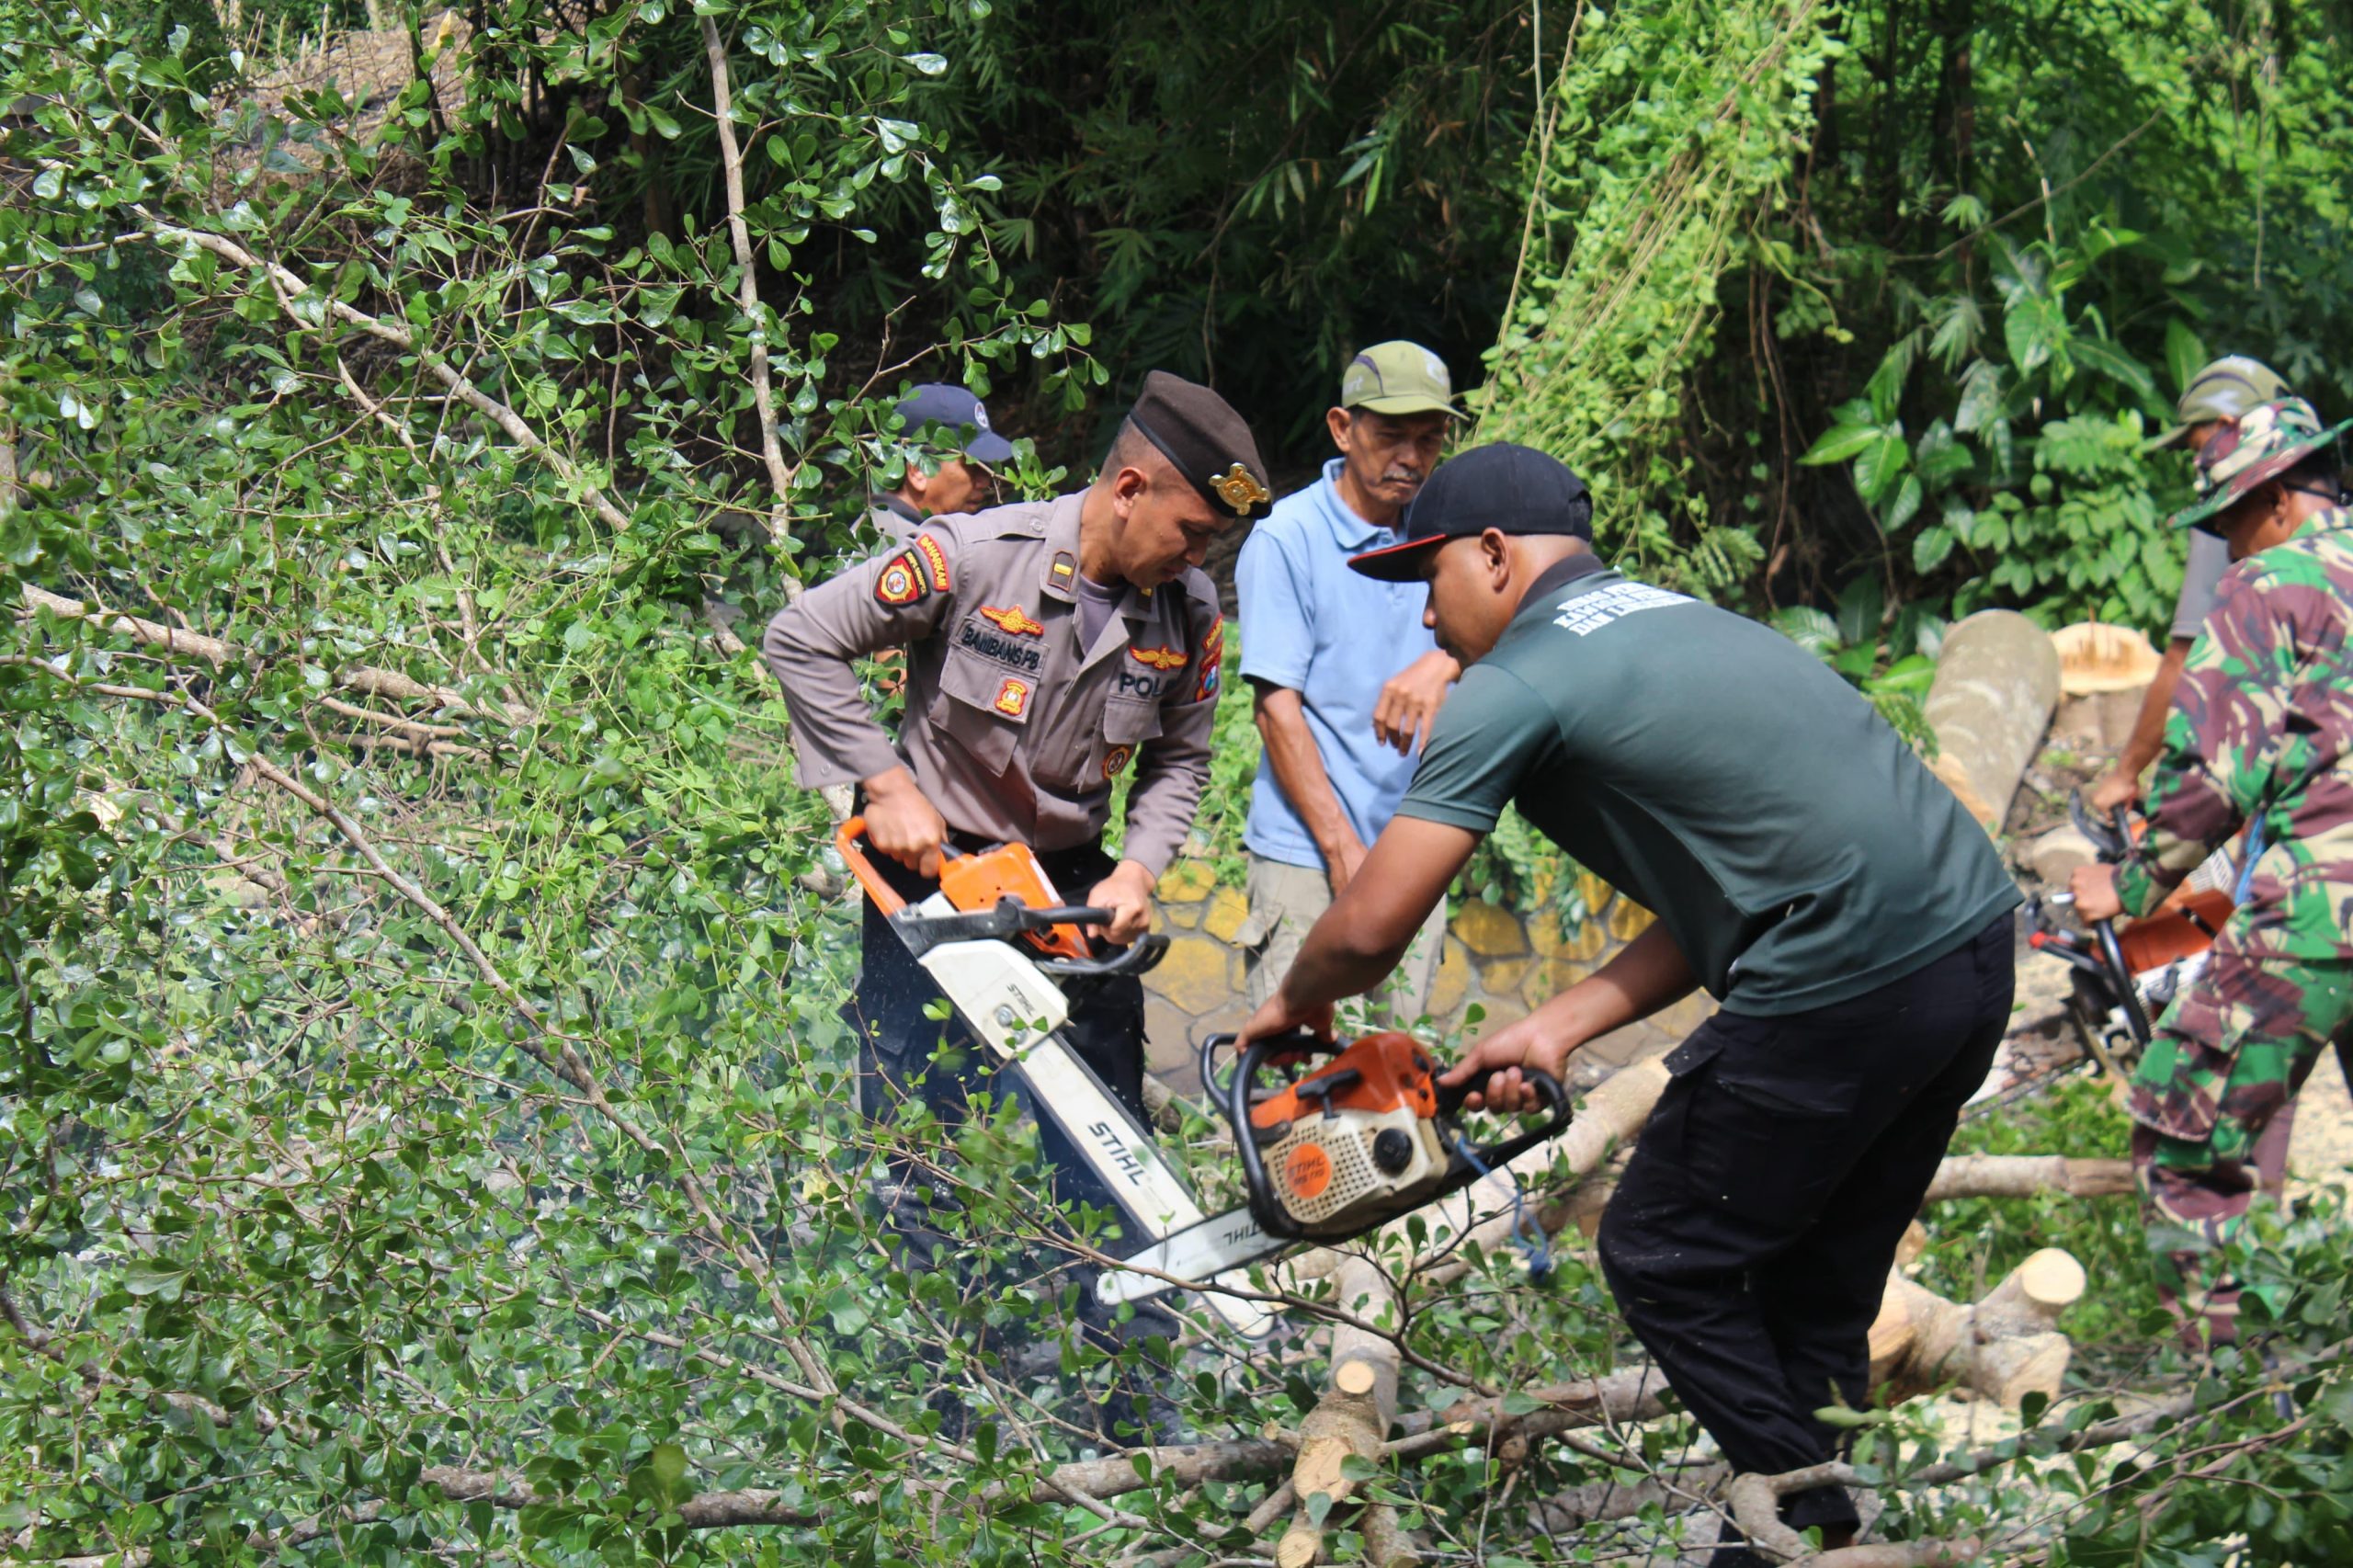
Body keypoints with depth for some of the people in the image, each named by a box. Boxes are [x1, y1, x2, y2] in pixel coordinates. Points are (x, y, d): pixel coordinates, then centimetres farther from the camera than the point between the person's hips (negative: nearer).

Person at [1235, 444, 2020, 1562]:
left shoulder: (1515, 684, -3)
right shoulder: (1673, 622, 23)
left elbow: (1371, 928, -5)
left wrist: (1294, 1001, 16)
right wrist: (1557, 1030, 20)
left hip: (1849, 991, -8)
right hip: (1977, 952, 9)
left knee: (1663, 1262, 10)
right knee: (1818, 1293, 18)